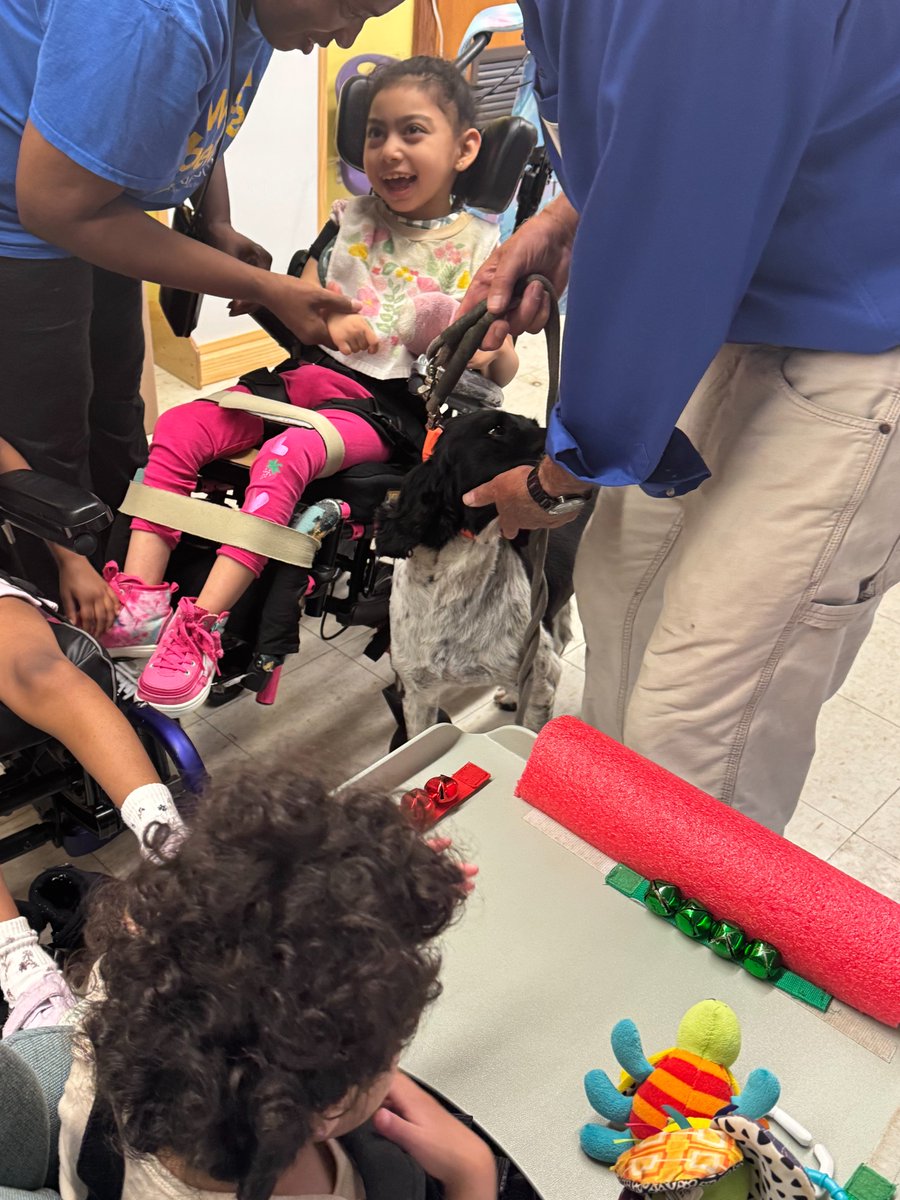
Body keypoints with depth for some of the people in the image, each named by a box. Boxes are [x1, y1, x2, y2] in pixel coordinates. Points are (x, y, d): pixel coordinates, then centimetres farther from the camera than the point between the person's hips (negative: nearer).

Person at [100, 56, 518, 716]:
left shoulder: (479, 247, 5)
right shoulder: (351, 220, 17)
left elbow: (504, 366, 3)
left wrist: (486, 349, -22)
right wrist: (328, 322, -11)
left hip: (387, 404, -5)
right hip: (310, 373, 5)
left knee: (284, 457, -34)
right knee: (177, 428, -15)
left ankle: (203, 624, -32)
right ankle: (139, 600, -17)